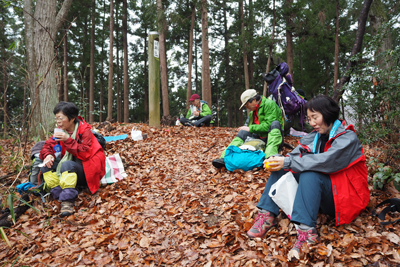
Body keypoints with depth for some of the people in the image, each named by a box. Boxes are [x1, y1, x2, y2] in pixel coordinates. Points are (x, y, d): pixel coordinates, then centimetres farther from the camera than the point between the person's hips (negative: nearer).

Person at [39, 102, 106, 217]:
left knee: (67, 165, -35)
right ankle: (60, 194, -25)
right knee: (47, 165, -14)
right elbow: (48, 145, 6)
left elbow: (85, 153, -23)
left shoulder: (85, 131, -13)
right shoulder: (61, 131, 5)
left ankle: (67, 200, -35)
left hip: (86, 170, -7)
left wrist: (68, 140, -30)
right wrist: (48, 155, -16)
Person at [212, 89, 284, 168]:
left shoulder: (269, 104, -9)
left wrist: (250, 128, -15)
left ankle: (270, 157, -53)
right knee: (243, 132, -13)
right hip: (260, 138, 7)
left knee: (275, 123, -33)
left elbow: (268, 125, -20)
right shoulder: (252, 112, 16)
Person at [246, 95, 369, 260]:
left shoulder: (347, 138, -14)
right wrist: (277, 160, -23)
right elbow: (297, 155, -2)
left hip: (344, 197, -7)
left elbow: (326, 161, -30)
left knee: (310, 175, -35)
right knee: (281, 169, -6)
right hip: (320, 193, 7)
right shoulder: (316, 136, 7)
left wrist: (287, 162, -32)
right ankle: (267, 215, -12)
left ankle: (306, 232, -40)